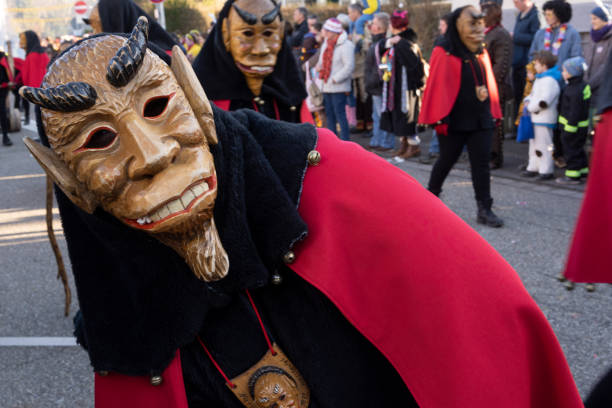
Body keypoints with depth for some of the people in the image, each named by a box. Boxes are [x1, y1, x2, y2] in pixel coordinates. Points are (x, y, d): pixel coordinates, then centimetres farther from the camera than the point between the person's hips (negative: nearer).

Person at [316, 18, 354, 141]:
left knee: (340, 113, -8)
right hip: (326, 86, 8)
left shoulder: (345, 45, -14)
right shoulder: (326, 43, 13)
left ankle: (345, 141, -3)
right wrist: (319, 66, -1)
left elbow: (349, 66, -18)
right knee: (329, 114, 13)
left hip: (339, 87, -8)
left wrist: (335, 79, -18)